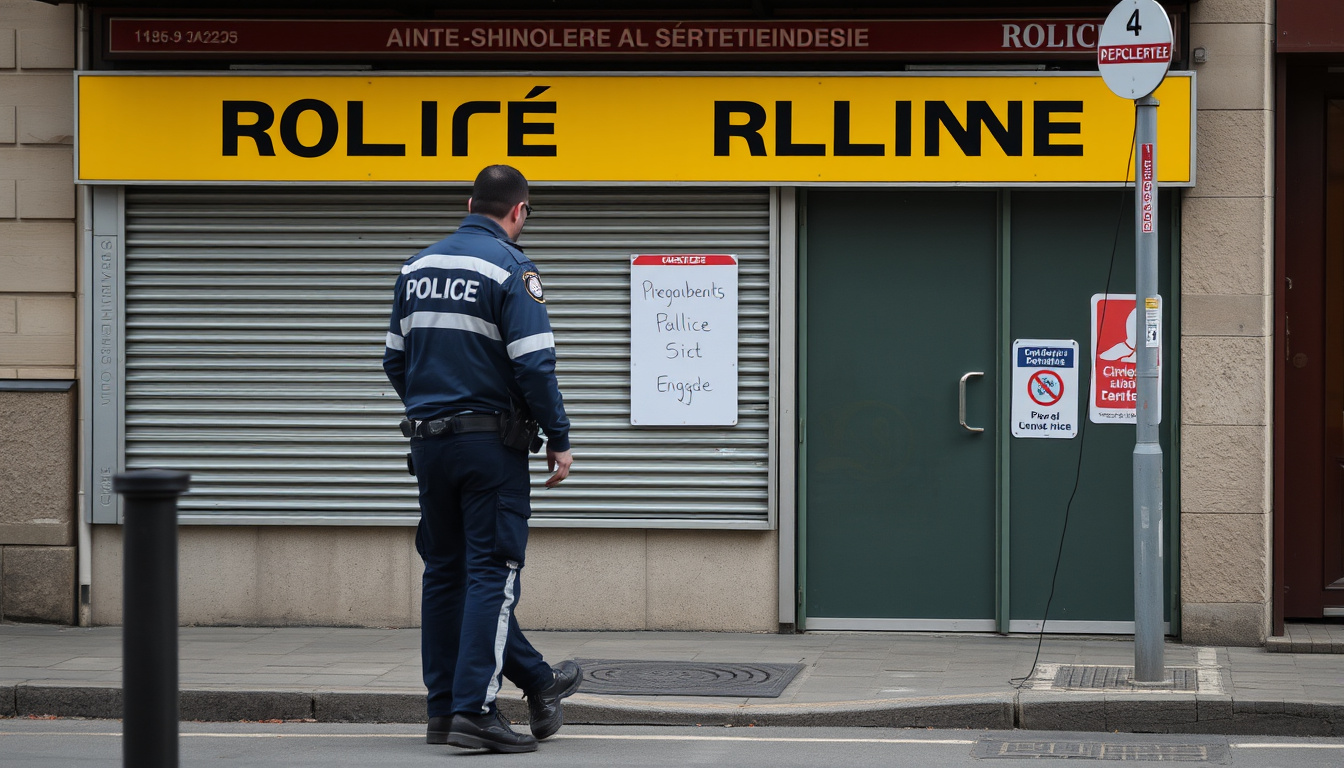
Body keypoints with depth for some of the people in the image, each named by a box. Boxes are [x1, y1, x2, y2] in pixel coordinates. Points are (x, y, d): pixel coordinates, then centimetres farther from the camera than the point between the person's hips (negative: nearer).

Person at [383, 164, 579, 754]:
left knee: (447, 572, 12)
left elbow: (395, 361, 15)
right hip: (492, 442, -6)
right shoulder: (509, 268, -10)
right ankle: (473, 709, -10)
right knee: (492, 573, -4)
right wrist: (558, 440, -8)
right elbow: (534, 364, -16)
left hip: (428, 440, 6)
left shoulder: (417, 267, 11)